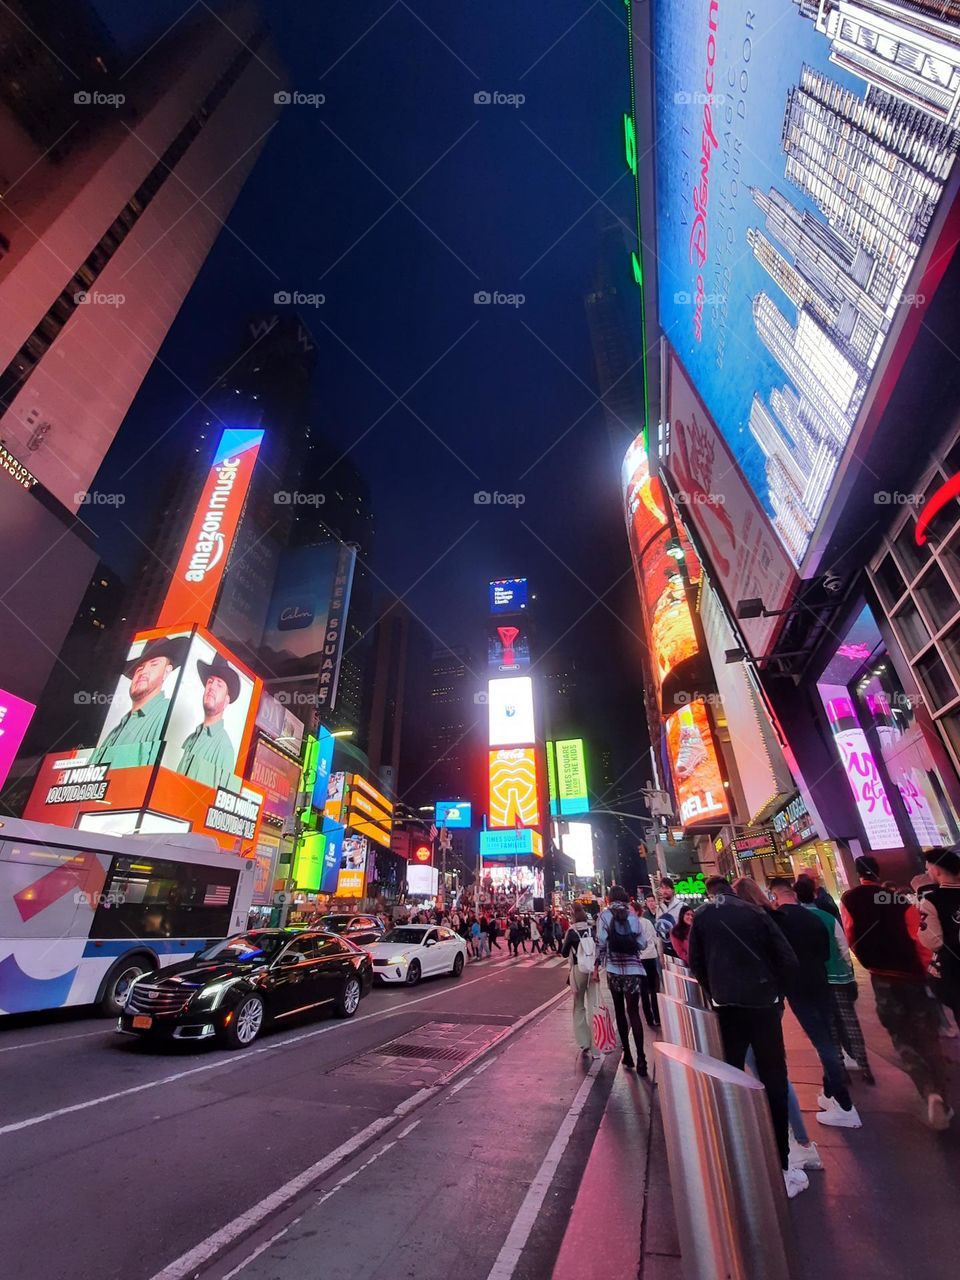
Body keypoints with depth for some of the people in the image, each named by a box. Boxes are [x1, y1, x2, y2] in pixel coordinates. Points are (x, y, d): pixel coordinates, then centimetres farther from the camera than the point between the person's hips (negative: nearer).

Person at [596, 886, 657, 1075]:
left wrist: (597, 965, -1)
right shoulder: (634, 916, 1)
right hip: (633, 968, 1)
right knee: (633, 1011, 4)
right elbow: (643, 944, 1)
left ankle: (627, 1054, 19)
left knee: (620, 1011, 14)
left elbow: (601, 942, -10)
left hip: (613, 968, -1)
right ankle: (640, 1058, -6)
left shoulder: (604, 915, -3)